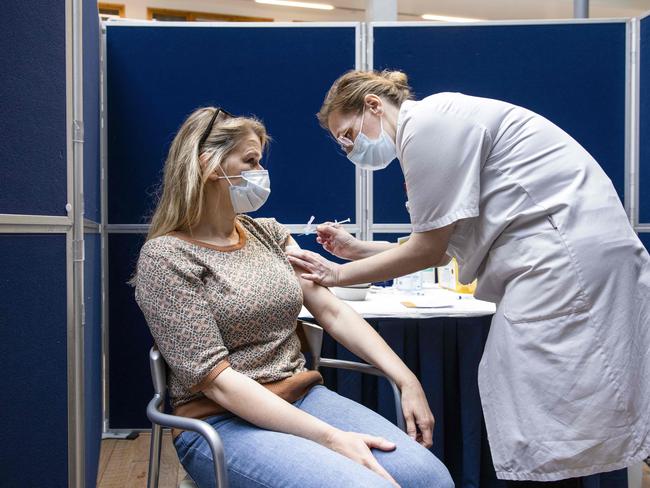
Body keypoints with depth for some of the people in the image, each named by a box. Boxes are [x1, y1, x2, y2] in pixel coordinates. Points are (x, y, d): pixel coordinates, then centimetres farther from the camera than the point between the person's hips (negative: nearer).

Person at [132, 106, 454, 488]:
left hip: (302, 399, 6)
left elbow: (332, 311, 7)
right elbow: (216, 379, -15)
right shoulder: (166, 256, -8)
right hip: (223, 421, -5)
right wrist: (329, 437, -22)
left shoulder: (268, 232, 12)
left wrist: (407, 380, -5)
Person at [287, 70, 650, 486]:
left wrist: (339, 274, -1)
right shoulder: (443, 122, 19)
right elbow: (442, 249, 16)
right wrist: (356, 249, 15)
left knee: (537, 445, -5)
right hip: (556, 253, 10)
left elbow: (430, 247, -10)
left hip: (569, 254, -10)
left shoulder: (427, 121, -10)